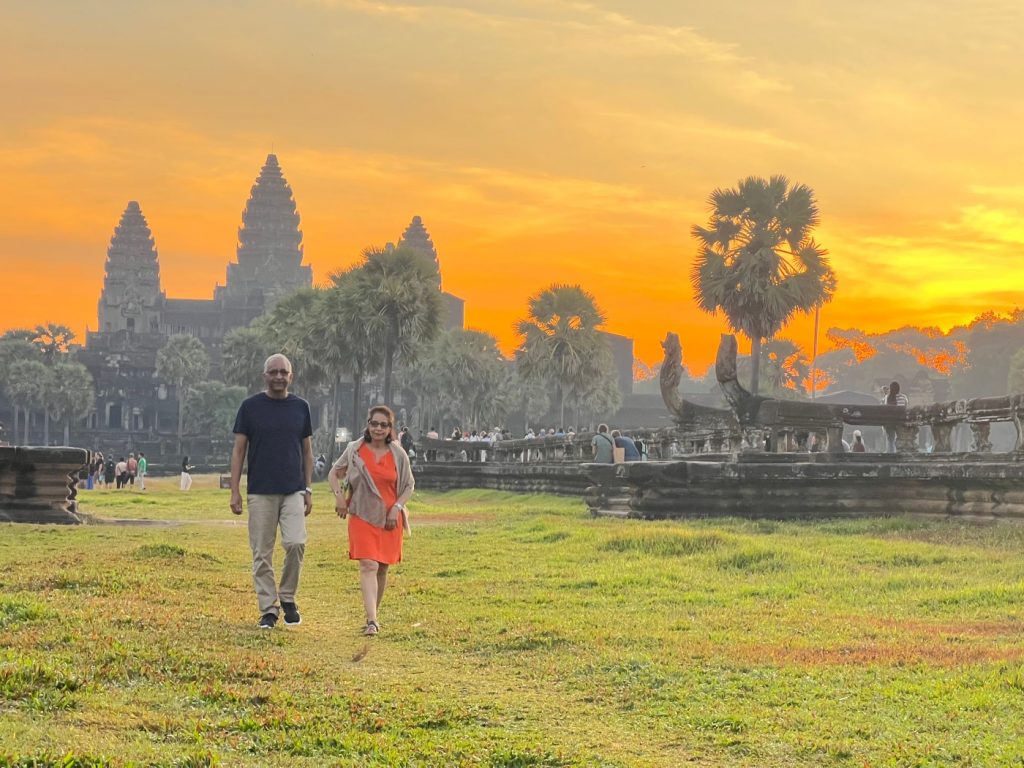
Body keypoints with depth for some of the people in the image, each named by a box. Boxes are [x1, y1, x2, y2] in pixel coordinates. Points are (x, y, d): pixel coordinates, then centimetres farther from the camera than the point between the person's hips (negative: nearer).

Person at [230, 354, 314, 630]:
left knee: (296, 544, -15)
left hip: (293, 491, 1)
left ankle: (287, 597, 5)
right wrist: (235, 491, -3)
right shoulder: (250, 407, 2)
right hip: (260, 492, -1)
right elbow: (238, 450, 3)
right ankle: (268, 609, 9)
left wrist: (308, 490, 8)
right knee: (262, 553, 0)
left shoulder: (301, 407, 9)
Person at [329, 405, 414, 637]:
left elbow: (409, 485, 10)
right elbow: (334, 474, 11)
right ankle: (371, 621, -21)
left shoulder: (398, 455, 2)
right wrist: (339, 495, -5)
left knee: (382, 569, 10)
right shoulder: (355, 450, 0)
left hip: (390, 519, 2)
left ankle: (373, 615, 26)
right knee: (368, 566, -14)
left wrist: (397, 507, -5)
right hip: (362, 516, -2)